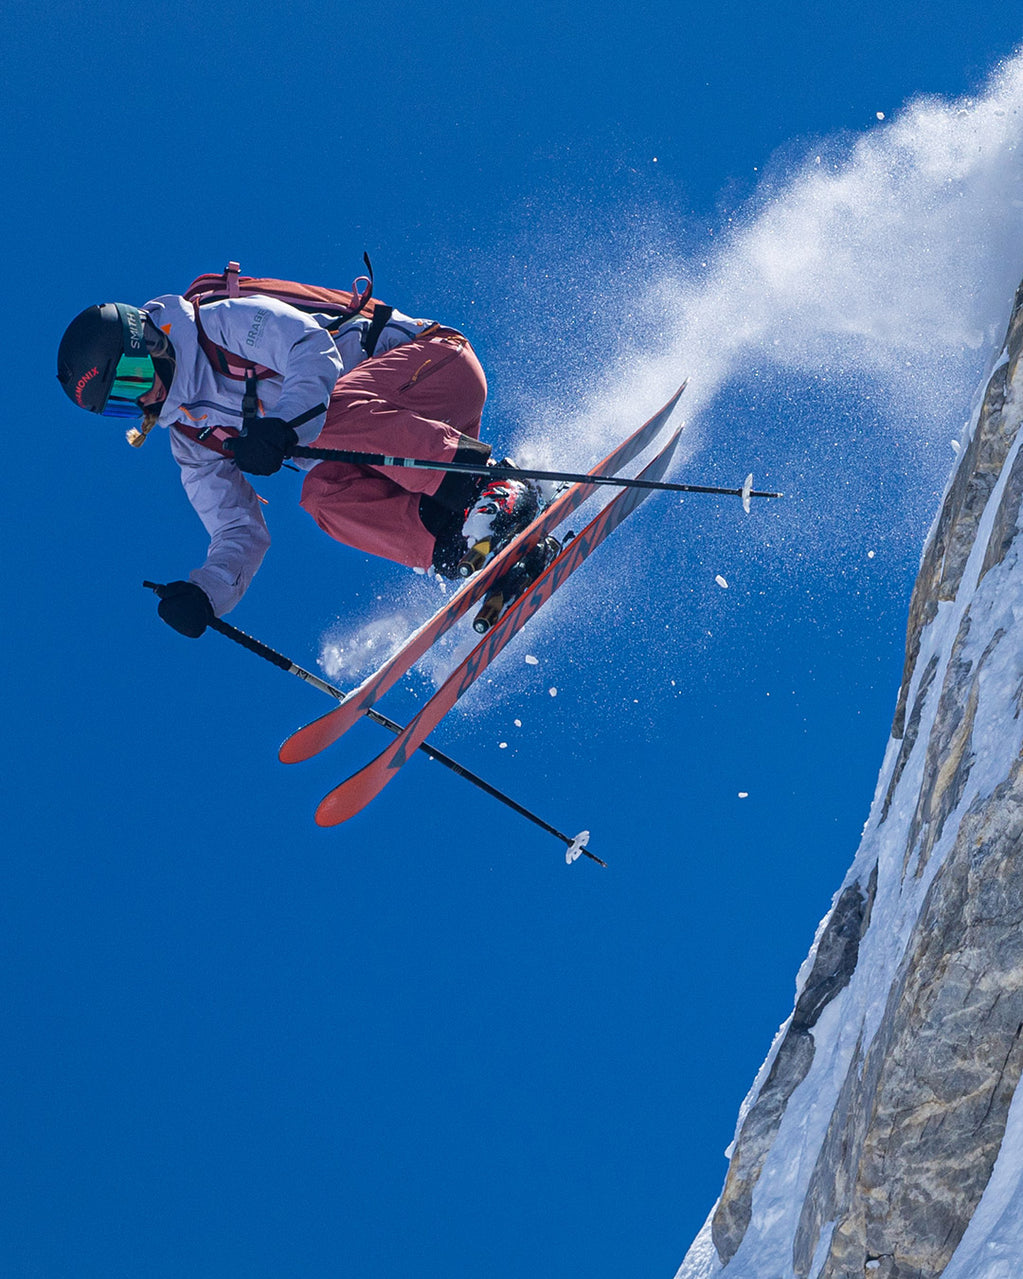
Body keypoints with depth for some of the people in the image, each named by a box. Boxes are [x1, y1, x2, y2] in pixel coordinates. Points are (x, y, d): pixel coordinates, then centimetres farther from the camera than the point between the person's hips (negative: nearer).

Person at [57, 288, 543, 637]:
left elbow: (313, 350, -21)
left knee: (336, 411, -35)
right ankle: (456, 545, -32)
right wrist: (203, 593, -11)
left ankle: (497, 488, -35)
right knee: (323, 495, -25)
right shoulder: (192, 444, 13)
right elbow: (241, 536, 9)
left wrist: (281, 426, -37)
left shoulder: (223, 324, -6)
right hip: (387, 459, 6)